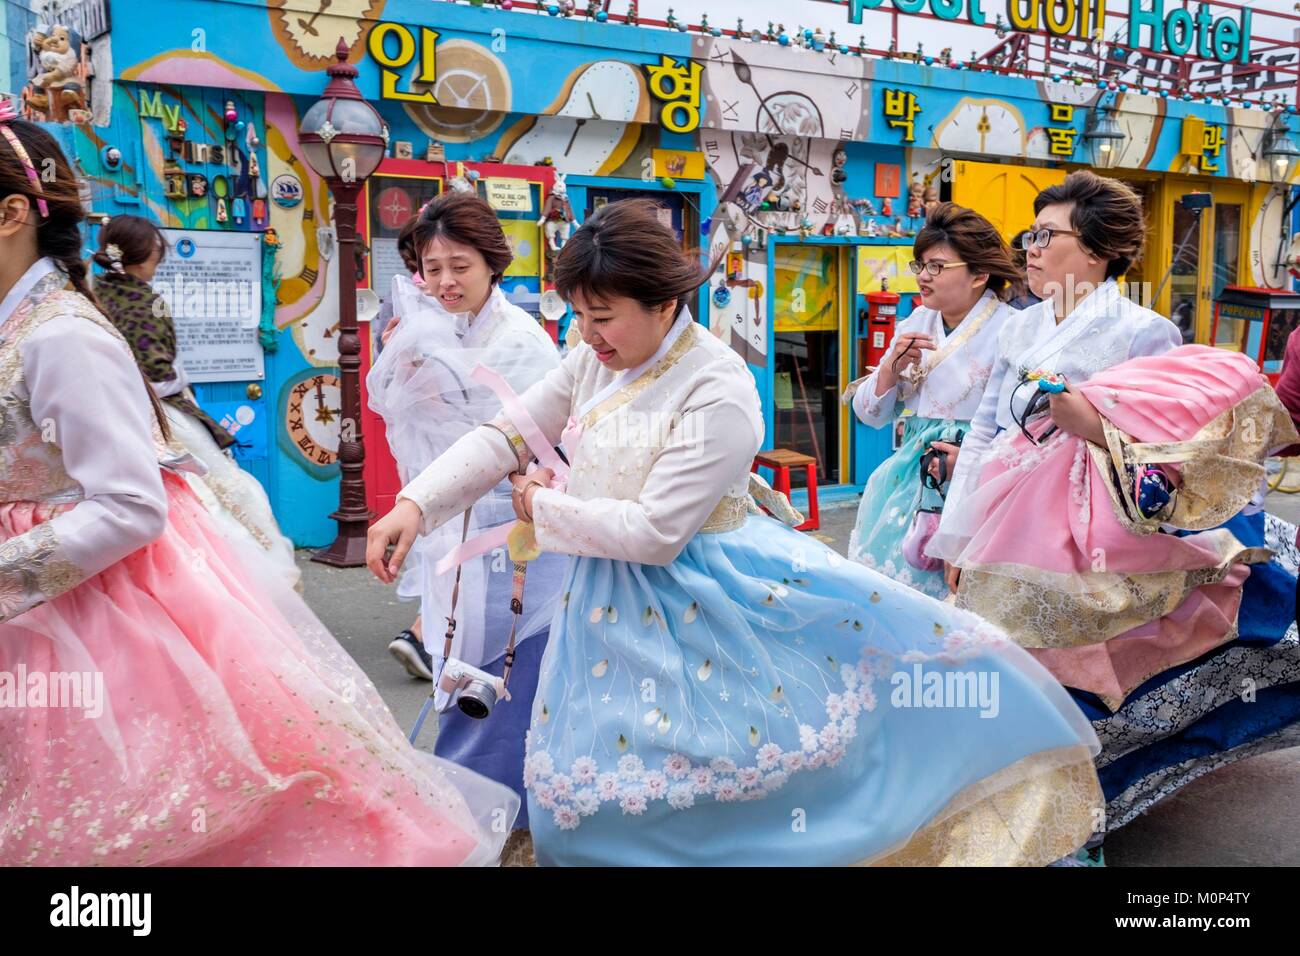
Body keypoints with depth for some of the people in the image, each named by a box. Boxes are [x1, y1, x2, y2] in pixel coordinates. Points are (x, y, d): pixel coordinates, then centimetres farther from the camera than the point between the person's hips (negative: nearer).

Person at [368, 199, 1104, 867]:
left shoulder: (718, 396, -24)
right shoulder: (592, 364, -2)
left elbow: (655, 531, -26)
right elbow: (506, 436, 4)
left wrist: (545, 510, -14)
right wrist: (415, 507, -8)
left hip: (701, 598, -6)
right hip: (618, 606, 6)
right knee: (588, 784, 15)